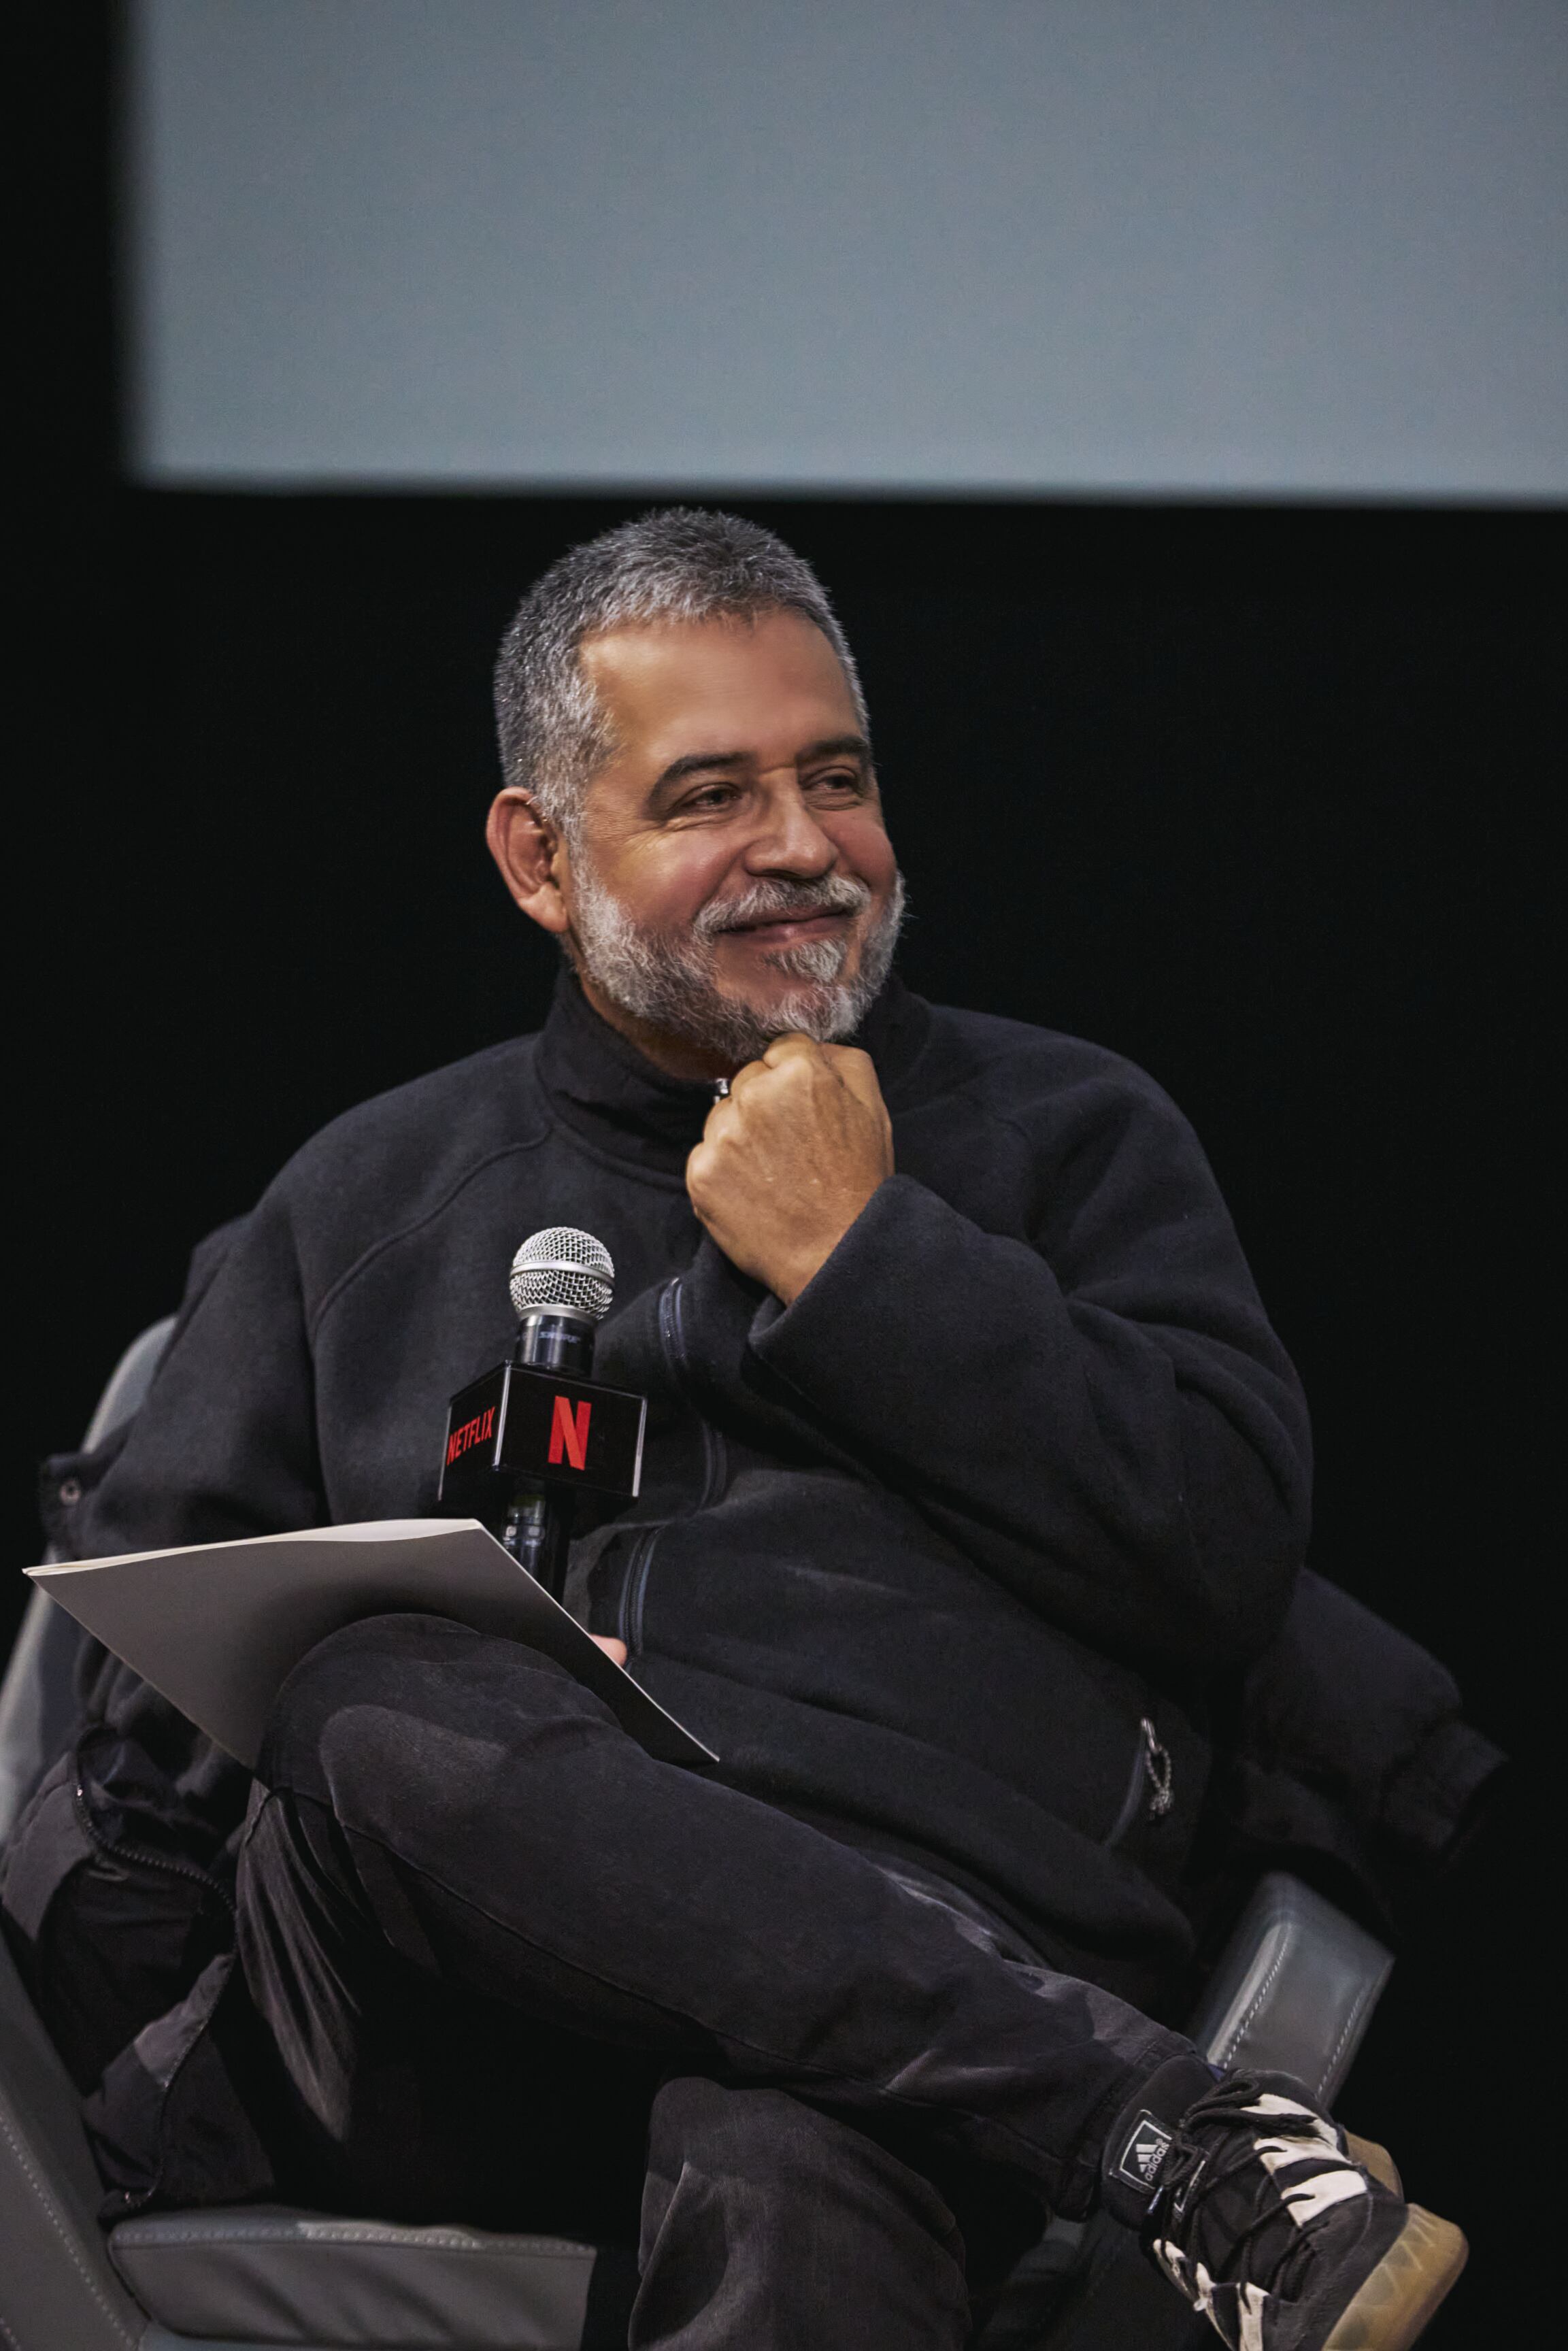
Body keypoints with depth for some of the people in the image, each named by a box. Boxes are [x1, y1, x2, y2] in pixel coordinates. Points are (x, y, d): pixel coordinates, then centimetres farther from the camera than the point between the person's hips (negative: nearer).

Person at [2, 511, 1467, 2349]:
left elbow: (1236, 1554, 8)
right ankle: (1171, 2134, -35)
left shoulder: (1068, 1137, 22)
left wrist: (860, 1263, 3)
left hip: (927, 1960, -3)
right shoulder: (373, 1197, 26)